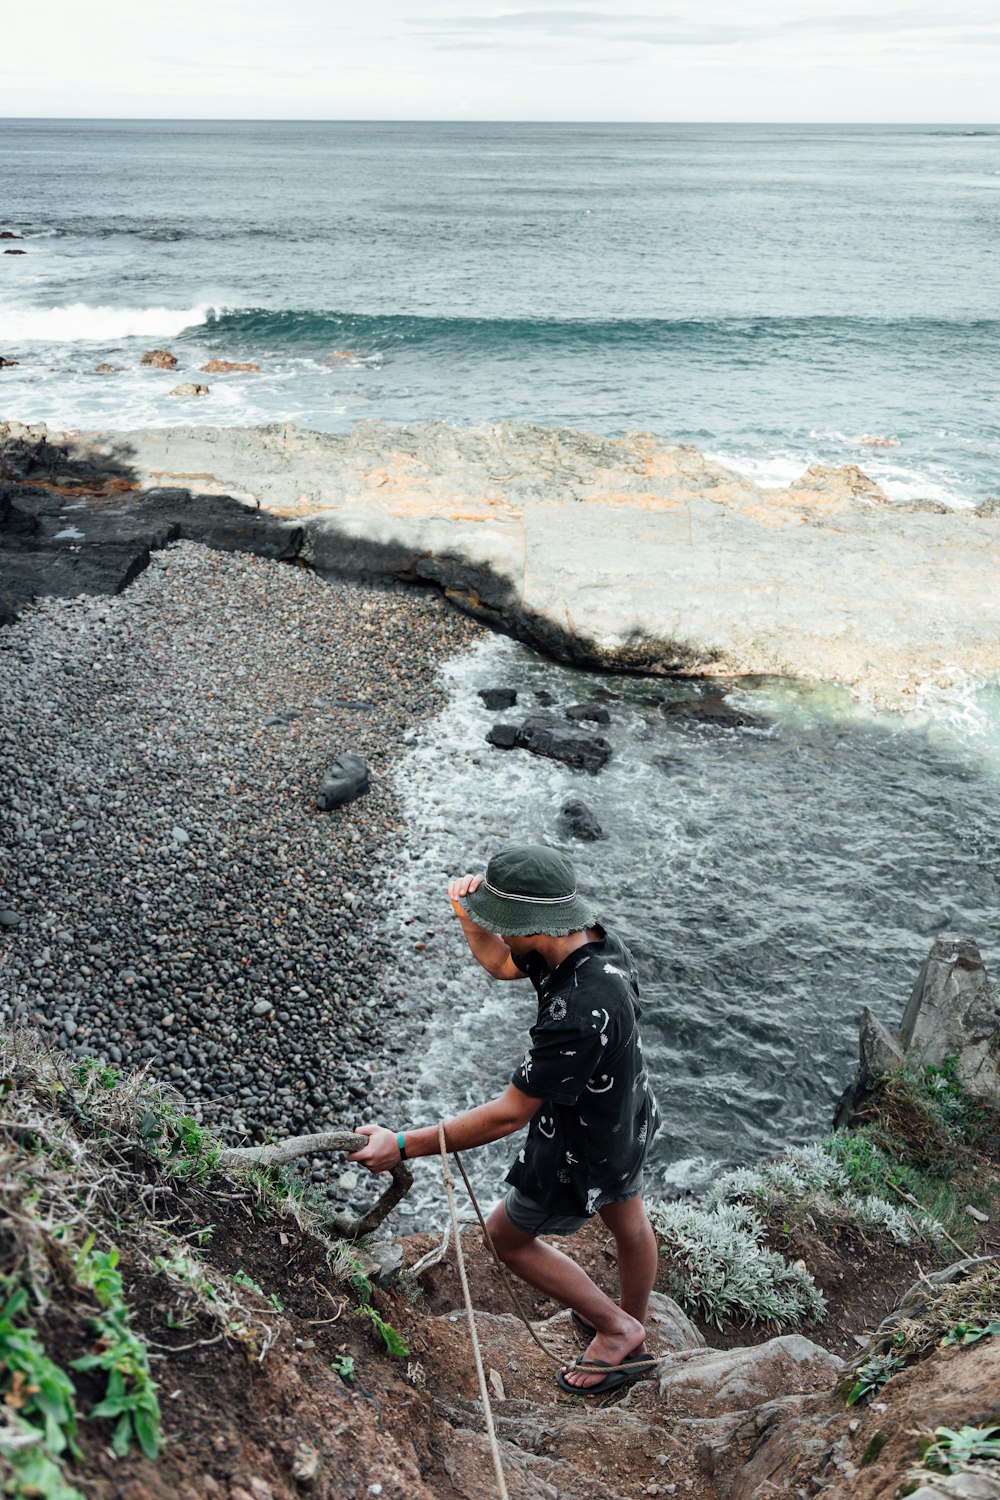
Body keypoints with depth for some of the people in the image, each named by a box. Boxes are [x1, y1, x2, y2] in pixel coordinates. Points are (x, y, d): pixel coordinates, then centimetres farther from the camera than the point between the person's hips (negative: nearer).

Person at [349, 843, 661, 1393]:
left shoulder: (578, 1014, -43)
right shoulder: (595, 940, -16)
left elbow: (509, 1114, -34)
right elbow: (499, 963, 3)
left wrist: (405, 1145, -28)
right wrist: (468, 914, -18)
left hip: (581, 1153, -8)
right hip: (627, 1118, 8)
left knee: (506, 1236, 16)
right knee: (629, 1224, 29)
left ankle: (617, 1329, 30)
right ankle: (634, 1333, 56)